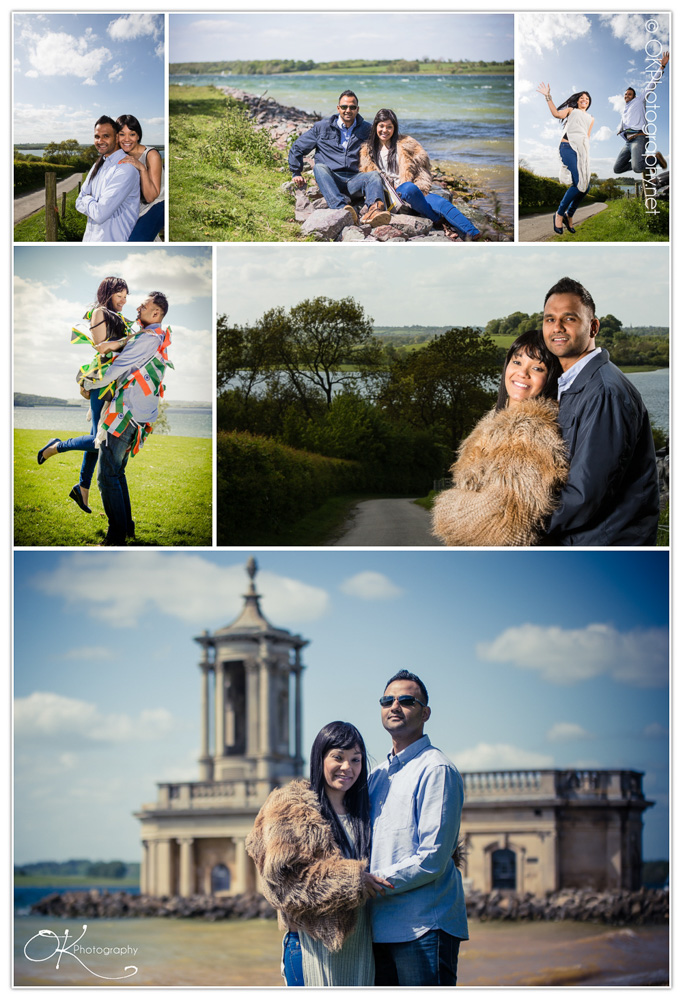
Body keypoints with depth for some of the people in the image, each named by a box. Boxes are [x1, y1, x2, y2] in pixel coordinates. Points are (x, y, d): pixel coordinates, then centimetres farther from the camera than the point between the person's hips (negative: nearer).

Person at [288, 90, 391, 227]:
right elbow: (297, 148, 20)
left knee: (374, 175, -30)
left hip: (353, 180, 1)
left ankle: (374, 209, -64)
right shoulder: (323, 127, 13)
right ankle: (342, 208, -61)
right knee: (319, 167, -35)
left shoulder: (366, 129, 17)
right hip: (329, 179, -1)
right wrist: (296, 173, 15)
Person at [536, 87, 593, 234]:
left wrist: (586, 155, 14)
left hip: (583, 150, 6)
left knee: (586, 186, -4)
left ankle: (569, 215, 13)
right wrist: (548, 97, -8)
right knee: (578, 184, -20)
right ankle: (559, 214, -8)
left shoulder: (591, 118, 27)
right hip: (568, 148, -6)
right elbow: (556, 113, -3)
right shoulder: (571, 110, 15)